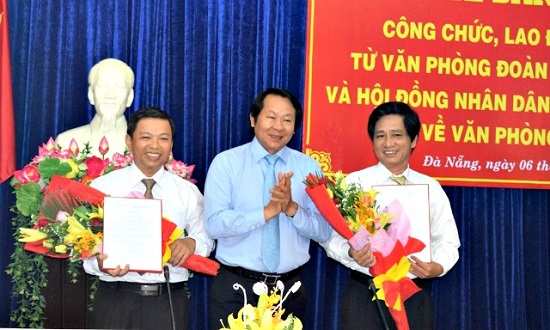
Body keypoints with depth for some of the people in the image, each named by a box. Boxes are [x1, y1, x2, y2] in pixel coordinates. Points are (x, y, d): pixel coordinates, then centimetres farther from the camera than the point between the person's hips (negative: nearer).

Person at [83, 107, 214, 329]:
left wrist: (192, 243, -11)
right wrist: (101, 264, -21)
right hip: (115, 301, -2)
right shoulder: (102, 186, 2)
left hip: (169, 303, 2)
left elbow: (206, 238, 12)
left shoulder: (188, 192, 9)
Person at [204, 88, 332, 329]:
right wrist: (267, 211, -22)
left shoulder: (309, 167, 4)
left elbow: (324, 232, -1)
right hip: (234, 286, -2)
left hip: (290, 288, 3)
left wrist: (292, 208, -18)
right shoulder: (226, 163, -3)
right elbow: (214, 225, -14)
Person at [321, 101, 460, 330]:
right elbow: (331, 235, -2)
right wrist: (351, 253, -22)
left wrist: (438, 267, -12)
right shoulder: (353, 183, 1)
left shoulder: (431, 188, 8)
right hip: (365, 295, -2)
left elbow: (447, 242, 9)